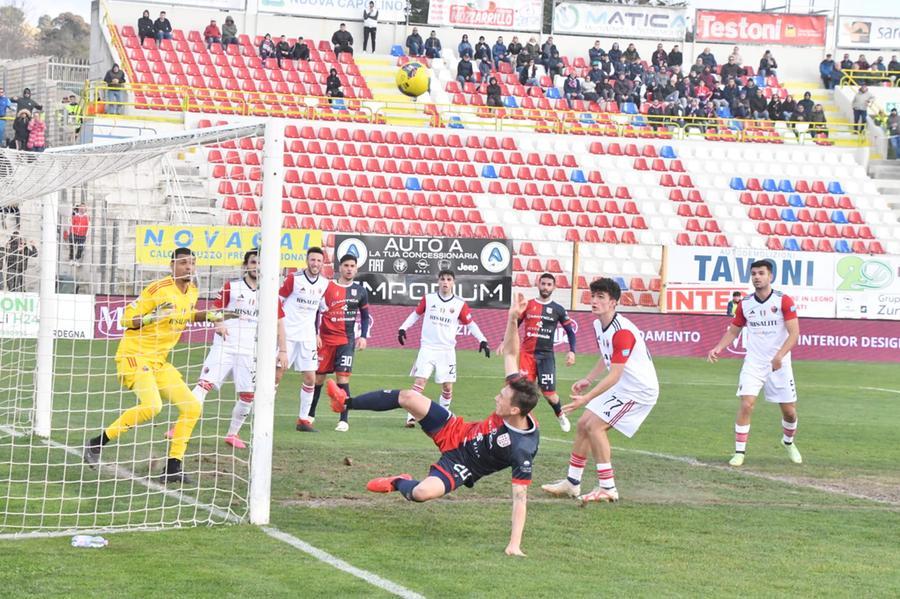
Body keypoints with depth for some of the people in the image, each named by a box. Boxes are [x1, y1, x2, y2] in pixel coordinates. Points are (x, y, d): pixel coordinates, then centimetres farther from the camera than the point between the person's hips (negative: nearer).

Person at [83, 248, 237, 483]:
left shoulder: (193, 292, 8)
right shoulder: (159, 289, -15)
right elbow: (127, 319, -14)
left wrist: (211, 316, 16)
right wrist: (156, 316, -27)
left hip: (159, 361, 8)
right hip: (134, 356, -8)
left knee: (192, 407, 0)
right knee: (151, 405, -30)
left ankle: (173, 468, 4)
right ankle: (97, 443, -16)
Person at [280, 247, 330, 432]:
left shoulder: (324, 284, 6)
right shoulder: (294, 279, -7)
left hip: (307, 337, 4)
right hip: (287, 334, -4)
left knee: (310, 378, -1)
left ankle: (304, 419, 8)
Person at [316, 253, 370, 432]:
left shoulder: (360, 291, 6)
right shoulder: (327, 287, 0)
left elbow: (365, 316, 16)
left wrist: (363, 336, 4)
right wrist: (315, 335, -5)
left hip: (346, 340, 0)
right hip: (325, 339, 0)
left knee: (343, 379, -11)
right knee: (318, 378, 6)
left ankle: (344, 421, -7)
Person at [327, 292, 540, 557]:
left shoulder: (523, 451, -35)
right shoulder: (514, 397, -19)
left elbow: (520, 498, -32)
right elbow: (510, 354, -11)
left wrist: (514, 544, -36)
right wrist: (512, 319, -27)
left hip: (460, 466, -6)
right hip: (456, 432, 6)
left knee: (421, 492, -33)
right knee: (408, 396, -7)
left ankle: (399, 483, 8)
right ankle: (347, 403, 17)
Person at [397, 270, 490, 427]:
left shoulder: (460, 304, 0)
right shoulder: (428, 299, 1)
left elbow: (471, 324, 6)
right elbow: (416, 314, 14)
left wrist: (482, 340, -5)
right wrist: (403, 328, 5)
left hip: (447, 351, 1)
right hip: (427, 348, -1)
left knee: (447, 387, 2)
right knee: (419, 381, -12)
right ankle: (411, 417, -11)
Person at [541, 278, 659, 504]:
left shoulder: (623, 331, -27)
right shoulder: (598, 326, 4)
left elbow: (614, 376, -29)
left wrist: (586, 399, -32)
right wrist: (588, 380, 10)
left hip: (639, 388, -10)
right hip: (621, 386, 10)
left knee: (595, 425, -17)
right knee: (583, 425, 9)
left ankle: (607, 488, -11)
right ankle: (572, 483, 20)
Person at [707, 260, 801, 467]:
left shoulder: (784, 301, -8)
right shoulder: (745, 304, 2)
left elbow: (794, 333, -14)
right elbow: (733, 331, 14)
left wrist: (779, 356, -28)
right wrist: (717, 349, -3)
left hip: (779, 365, -1)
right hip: (753, 363, 1)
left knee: (789, 411, 5)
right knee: (746, 405, -15)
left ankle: (788, 442, 35)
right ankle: (739, 452, -8)